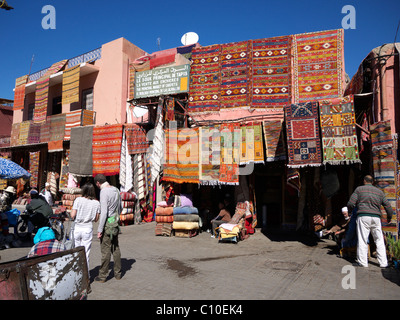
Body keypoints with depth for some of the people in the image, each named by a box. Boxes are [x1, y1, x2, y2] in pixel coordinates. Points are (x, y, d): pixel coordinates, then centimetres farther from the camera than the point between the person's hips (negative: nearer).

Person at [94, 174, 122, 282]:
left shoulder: (104, 192, -17)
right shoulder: (116, 190, 7)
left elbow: (104, 212, -21)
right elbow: (120, 208, 16)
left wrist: (99, 230, -17)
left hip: (107, 224, -8)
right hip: (115, 223, 8)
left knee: (105, 250, 1)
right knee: (116, 248, 14)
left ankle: (102, 275, 12)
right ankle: (117, 273, 23)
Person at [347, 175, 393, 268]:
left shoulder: (359, 189, 4)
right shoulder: (379, 191, 15)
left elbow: (350, 204, -3)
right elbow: (388, 206, 16)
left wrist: (350, 211, 19)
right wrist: (389, 217, 32)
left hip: (363, 216, -3)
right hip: (376, 217, 4)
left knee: (362, 240, -1)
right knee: (379, 240, 13)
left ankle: (362, 262, 1)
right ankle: (383, 262, 15)